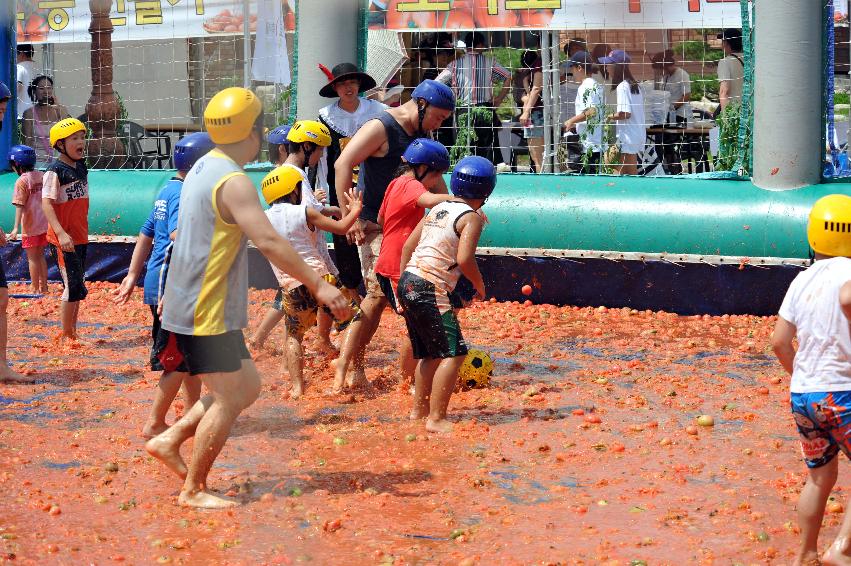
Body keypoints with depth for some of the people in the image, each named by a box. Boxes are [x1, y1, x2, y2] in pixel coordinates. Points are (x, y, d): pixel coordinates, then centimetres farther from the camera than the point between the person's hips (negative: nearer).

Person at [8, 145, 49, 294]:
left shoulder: (22, 181, -16)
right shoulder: (42, 176, 4)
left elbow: (20, 206, -22)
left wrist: (16, 227, -25)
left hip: (30, 227, -7)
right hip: (44, 224, 7)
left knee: (32, 258, 4)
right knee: (40, 256, 19)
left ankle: (36, 290, 8)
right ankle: (44, 287, 24)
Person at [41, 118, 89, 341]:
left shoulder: (81, 167, 10)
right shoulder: (54, 171, -15)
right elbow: (46, 203, -22)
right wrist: (61, 233, -31)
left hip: (80, 237, 8)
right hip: (63, 239, -8)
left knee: (78, 286, 13)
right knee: (73, 286, -7)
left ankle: (72, 333, 22)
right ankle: (65, 336, 3)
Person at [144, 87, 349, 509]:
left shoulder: (202, 170, 12)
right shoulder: (233, 181, -19)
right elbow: (268, 242, -27)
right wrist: (318, 285, -27)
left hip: (192, 306, 10)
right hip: (207, 313, -10)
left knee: (247, 386, 16)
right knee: (229, 399, -4)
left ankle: (170, 441, 16)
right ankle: (193, 490, 2)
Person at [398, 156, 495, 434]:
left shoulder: (438, 209, 17)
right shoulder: (471, 217, -6)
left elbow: (408, 246, 18)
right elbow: (464, 258, -19)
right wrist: (479, 285, -1)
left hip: (408, 284, 9)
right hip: (430, 290, -9)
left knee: (430, 353, 21)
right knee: (453, 353, -7)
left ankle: (419, 410, 30)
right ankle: (436, 419, -12)